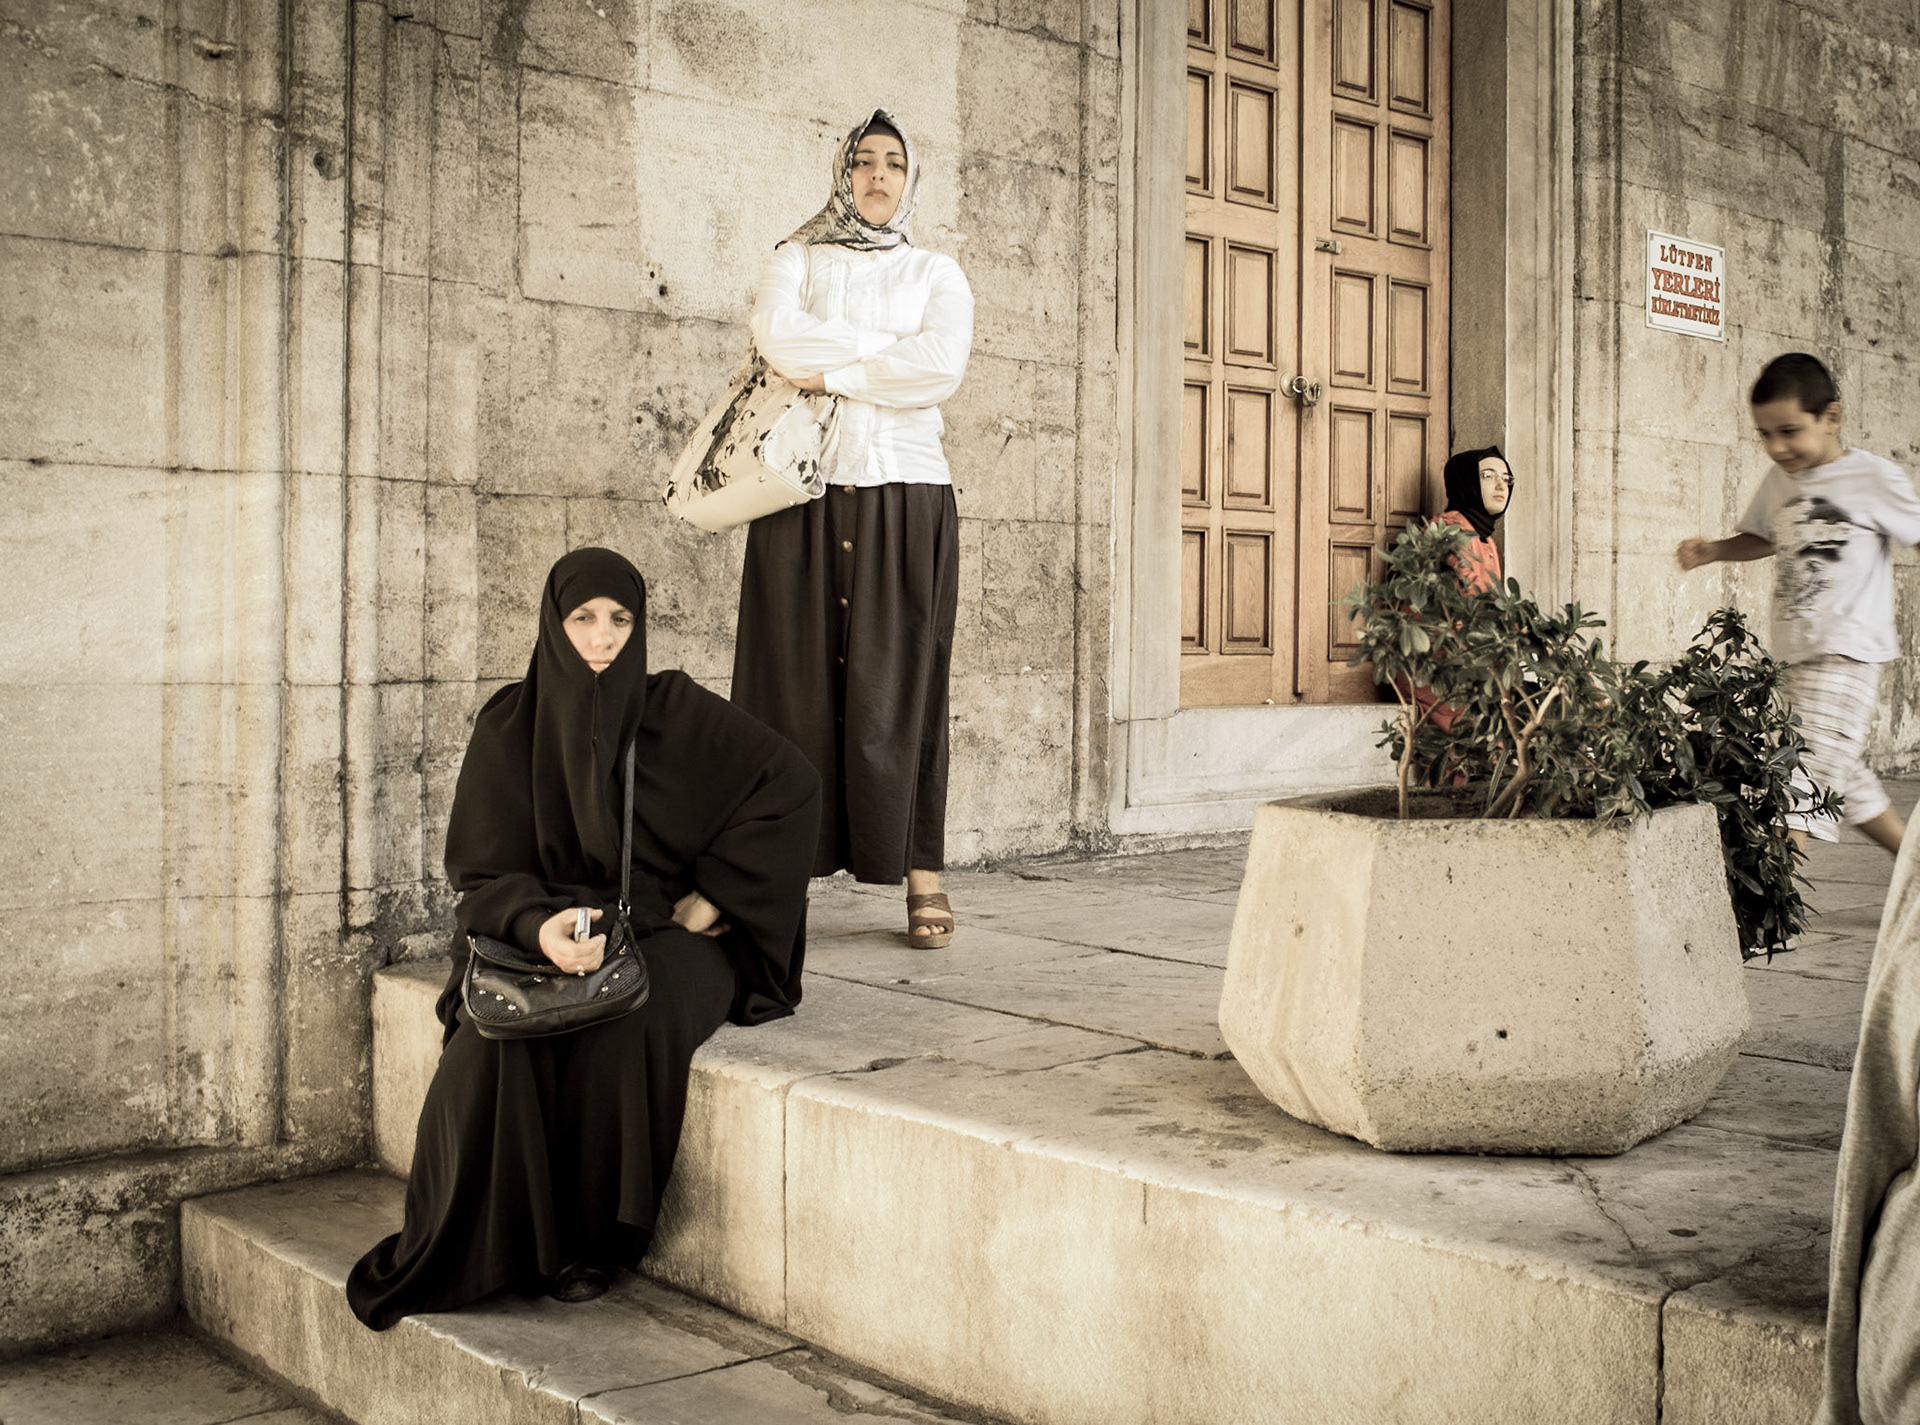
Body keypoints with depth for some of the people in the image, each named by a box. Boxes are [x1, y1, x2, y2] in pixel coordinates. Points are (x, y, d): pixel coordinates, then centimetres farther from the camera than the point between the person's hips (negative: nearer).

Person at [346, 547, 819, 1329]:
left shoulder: (677, 710, -3)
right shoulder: (509, 725, 0)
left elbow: (792, 787, -6)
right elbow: (482, 872, -5)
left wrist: (710, 895, -9)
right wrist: (541, 926, -27)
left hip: (663, 935, -1)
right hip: (539, 935, 1)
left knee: (628, 1021, -33)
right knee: (504, 1035, -30)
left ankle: (592, 1237, -15)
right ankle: (499, 1242, -15)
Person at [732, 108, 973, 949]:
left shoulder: (936, 274, 15)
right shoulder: (798, 260, 15)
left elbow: (941, 368, -5)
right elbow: (777, 335, -8)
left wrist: (831, 369, -6)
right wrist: (890, 346, -6)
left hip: (905, 496, 0)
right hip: (807, 493, 0)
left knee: (901, 682, -3)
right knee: (800, 681, -4)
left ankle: (923, 875, 0)